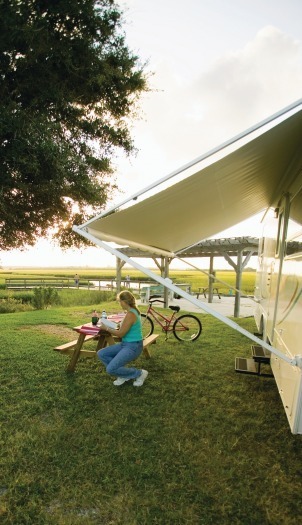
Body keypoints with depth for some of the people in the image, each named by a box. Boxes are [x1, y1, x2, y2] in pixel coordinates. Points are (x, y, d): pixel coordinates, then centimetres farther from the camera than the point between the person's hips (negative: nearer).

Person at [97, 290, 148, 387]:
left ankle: (139, 373, 1)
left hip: (133, 347, -10)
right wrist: (110, 326, 13)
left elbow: (121, 334, -18)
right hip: (125, 344, 10)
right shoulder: (133, 311, 8)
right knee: (101, 354, 2)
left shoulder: (130, 314, -22)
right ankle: (124, 374, 10)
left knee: (110, 369, -19)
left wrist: (106, 328, -4)